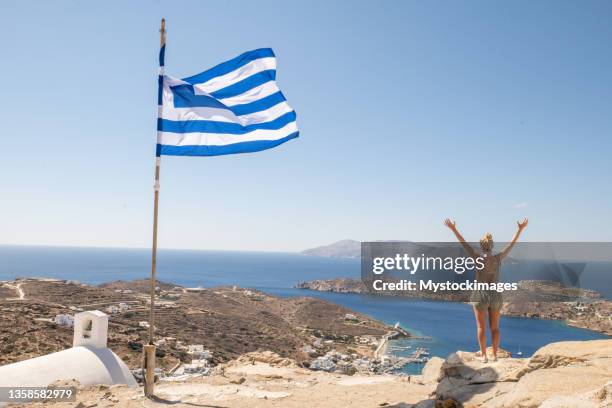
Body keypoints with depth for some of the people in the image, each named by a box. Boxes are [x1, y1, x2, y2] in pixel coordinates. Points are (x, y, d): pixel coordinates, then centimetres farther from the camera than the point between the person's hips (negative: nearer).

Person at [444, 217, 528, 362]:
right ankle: (495, 355, 18)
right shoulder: (498, 258, -8)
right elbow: (512, 244, 2)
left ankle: (484, 355, 13)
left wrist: (453, 229, -10)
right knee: (495, 327, 13)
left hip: (480, 296, -3)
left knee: (481, 327, 8)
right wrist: (520, 229, 10)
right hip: (496, 296, 3)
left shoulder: (478, 258, -15)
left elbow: (464, 243, -13)